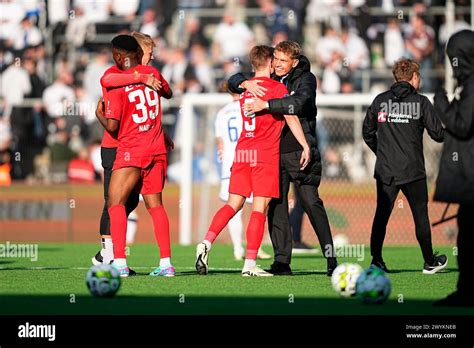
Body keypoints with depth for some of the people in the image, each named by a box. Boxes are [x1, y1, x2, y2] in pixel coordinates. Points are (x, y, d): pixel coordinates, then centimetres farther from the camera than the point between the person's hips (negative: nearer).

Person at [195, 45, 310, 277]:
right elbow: (291, 118, -6)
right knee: (260, 208, -4)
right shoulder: (277, 88, -3)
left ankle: (206, 243, -9)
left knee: (234, 204, 10)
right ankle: (250, 264, -7)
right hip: (265, 154, -5)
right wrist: (305, 146, -3)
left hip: (242, 152, 5)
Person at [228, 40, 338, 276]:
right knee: (275, 205, 2)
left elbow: (299, 103, -24)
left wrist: (266, 105, -28)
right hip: (273, 151, 5)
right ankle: (282, 261, 6)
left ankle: (331, 258, -6)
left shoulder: (306, 79, -4)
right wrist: (246, 83, -10)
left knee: (311, 203, -10)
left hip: (299, 152, -5)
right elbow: (233, 81, 13)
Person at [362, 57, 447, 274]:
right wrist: (444, 130, 19)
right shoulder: (420, 102, -5)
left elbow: (367, 132, 10)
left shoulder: (380, 101, 4)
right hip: (413, 171, -2)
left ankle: (376, 260, -1)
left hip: (385, 171, 2)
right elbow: (437, 134, -5)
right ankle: (429, 262, 18)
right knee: (420, 215, 9)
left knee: (381, 215, 6)